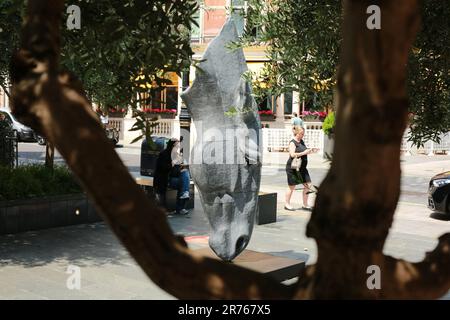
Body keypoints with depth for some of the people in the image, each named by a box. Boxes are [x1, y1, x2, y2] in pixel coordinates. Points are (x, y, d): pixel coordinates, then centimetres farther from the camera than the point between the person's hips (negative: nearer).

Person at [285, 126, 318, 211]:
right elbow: (292, 154, -24)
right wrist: (304, 153, -26)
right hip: (293, 168, -8)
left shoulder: (302, 141, 13)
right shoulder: (292, 143, -12)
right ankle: (287, 204, 17)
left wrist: (311, 151, 8)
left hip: (302, 168, 8)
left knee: (308, 185, 4)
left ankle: (305, 204, 15)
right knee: (292, 187, 2)